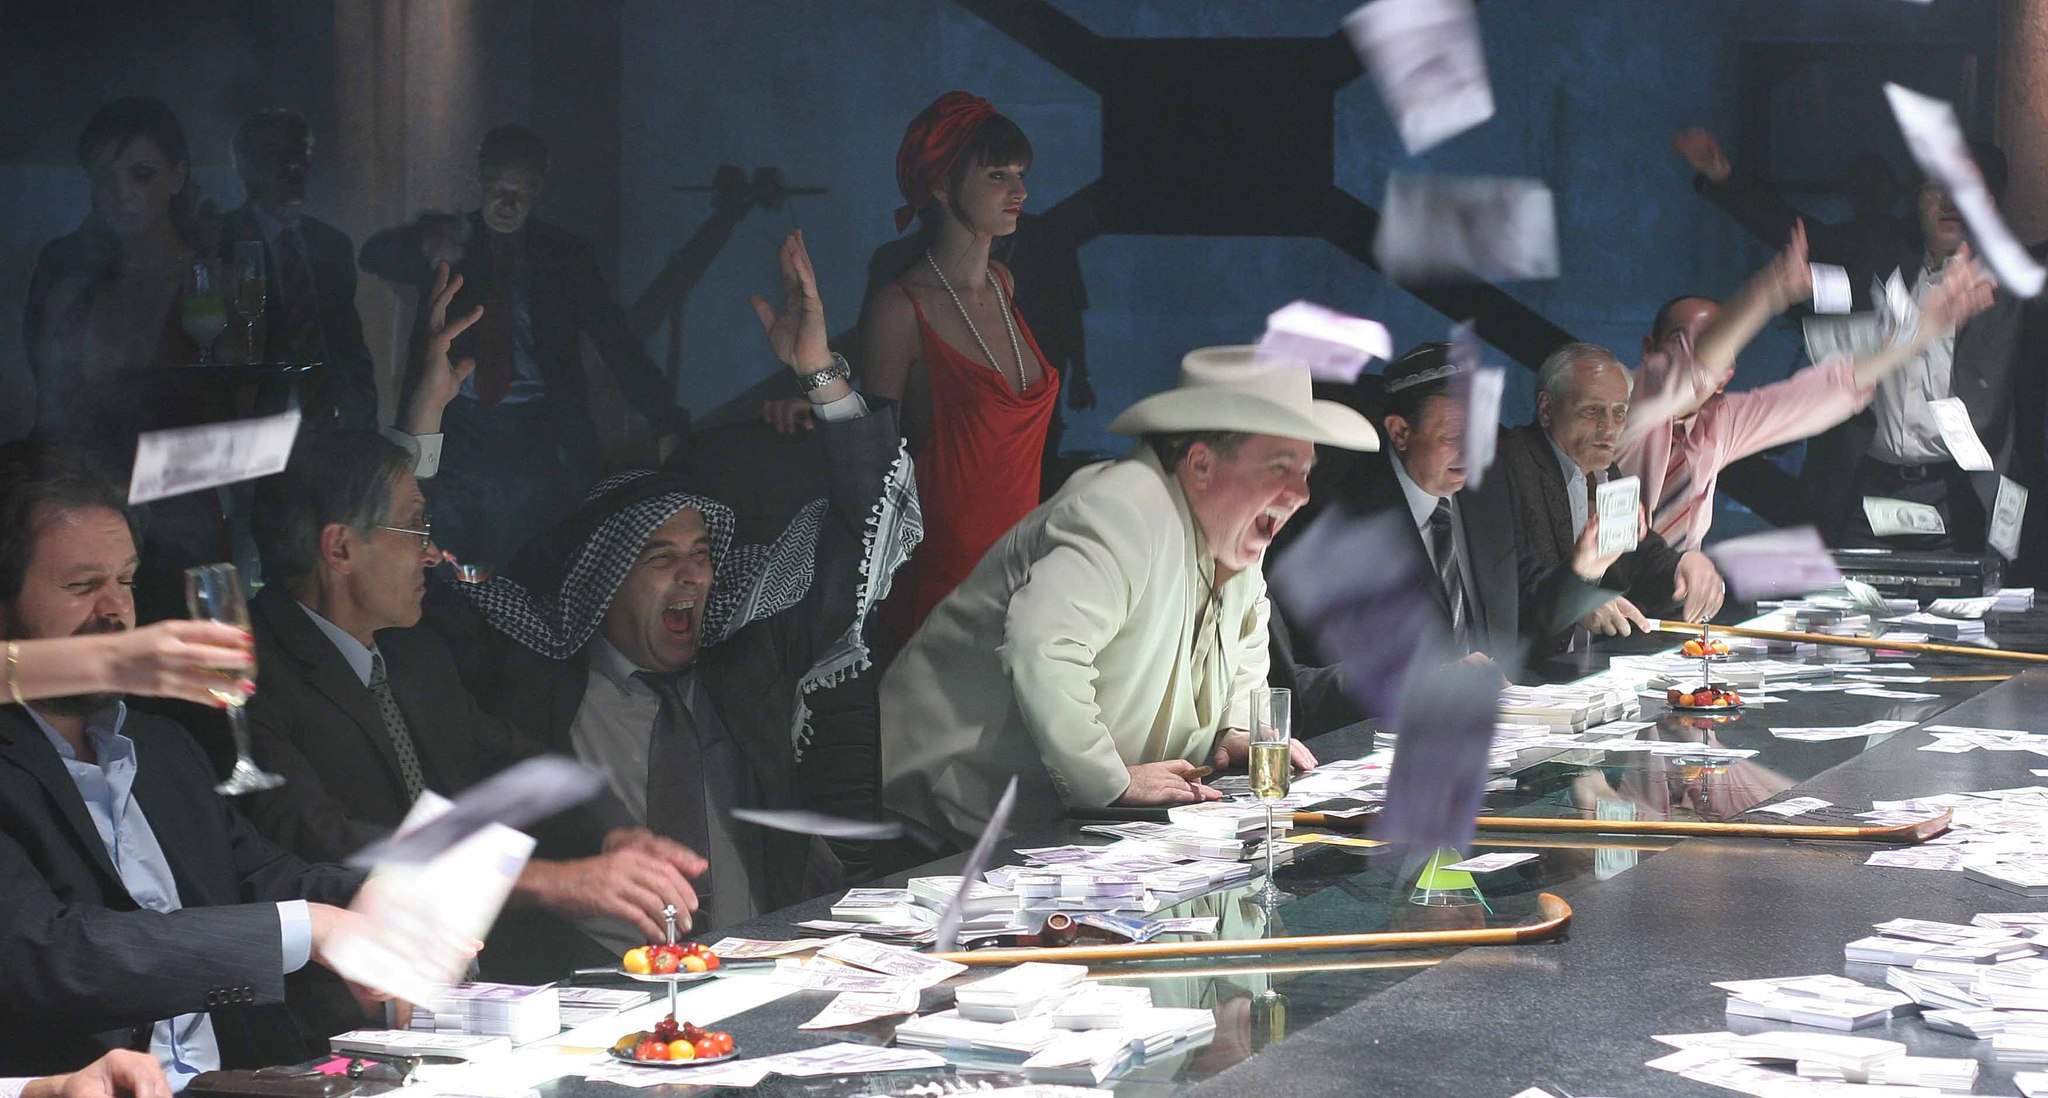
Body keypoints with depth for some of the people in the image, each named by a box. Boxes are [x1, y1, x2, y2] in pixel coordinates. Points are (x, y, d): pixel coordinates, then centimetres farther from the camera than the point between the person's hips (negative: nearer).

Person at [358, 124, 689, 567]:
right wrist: (427, 248, -31)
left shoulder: (565, 253, 10)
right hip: (454, 429, 0)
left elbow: (617, 342, 5)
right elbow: (376, 256, -8)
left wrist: (670, 421, -5)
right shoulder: (445, 240, 10)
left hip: (536, 435, 0)